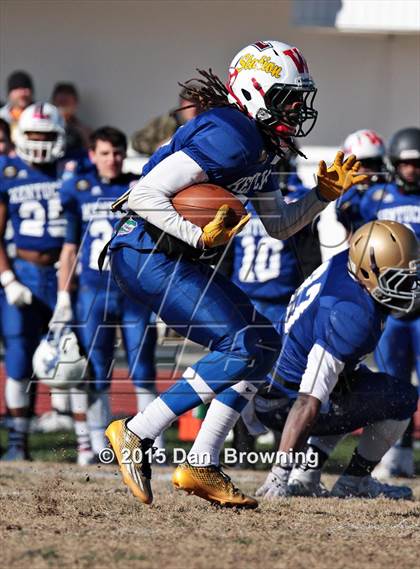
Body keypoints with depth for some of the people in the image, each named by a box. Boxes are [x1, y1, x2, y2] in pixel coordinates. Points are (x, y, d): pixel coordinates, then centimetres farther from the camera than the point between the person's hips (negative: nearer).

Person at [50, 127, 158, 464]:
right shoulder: (78, 191, 4)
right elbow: (70, 248, 10)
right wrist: (63, 298, 6)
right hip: (93, 293, 1)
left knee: (143, 373, -2)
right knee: (96, 375, 1)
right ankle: (98, 445, 8)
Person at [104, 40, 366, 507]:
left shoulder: (259, 145, 13)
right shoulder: (229, 137, -19)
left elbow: (278, 226, 23)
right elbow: (145, 194, -24)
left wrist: (324, 194, 11)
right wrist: (201, 236, -26)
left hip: (179, 259, 10)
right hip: (147, 255, -10)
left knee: (263, 344, 8)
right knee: (241, 347, -17)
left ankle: (202, 466, 7)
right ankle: (137, 434, -12)